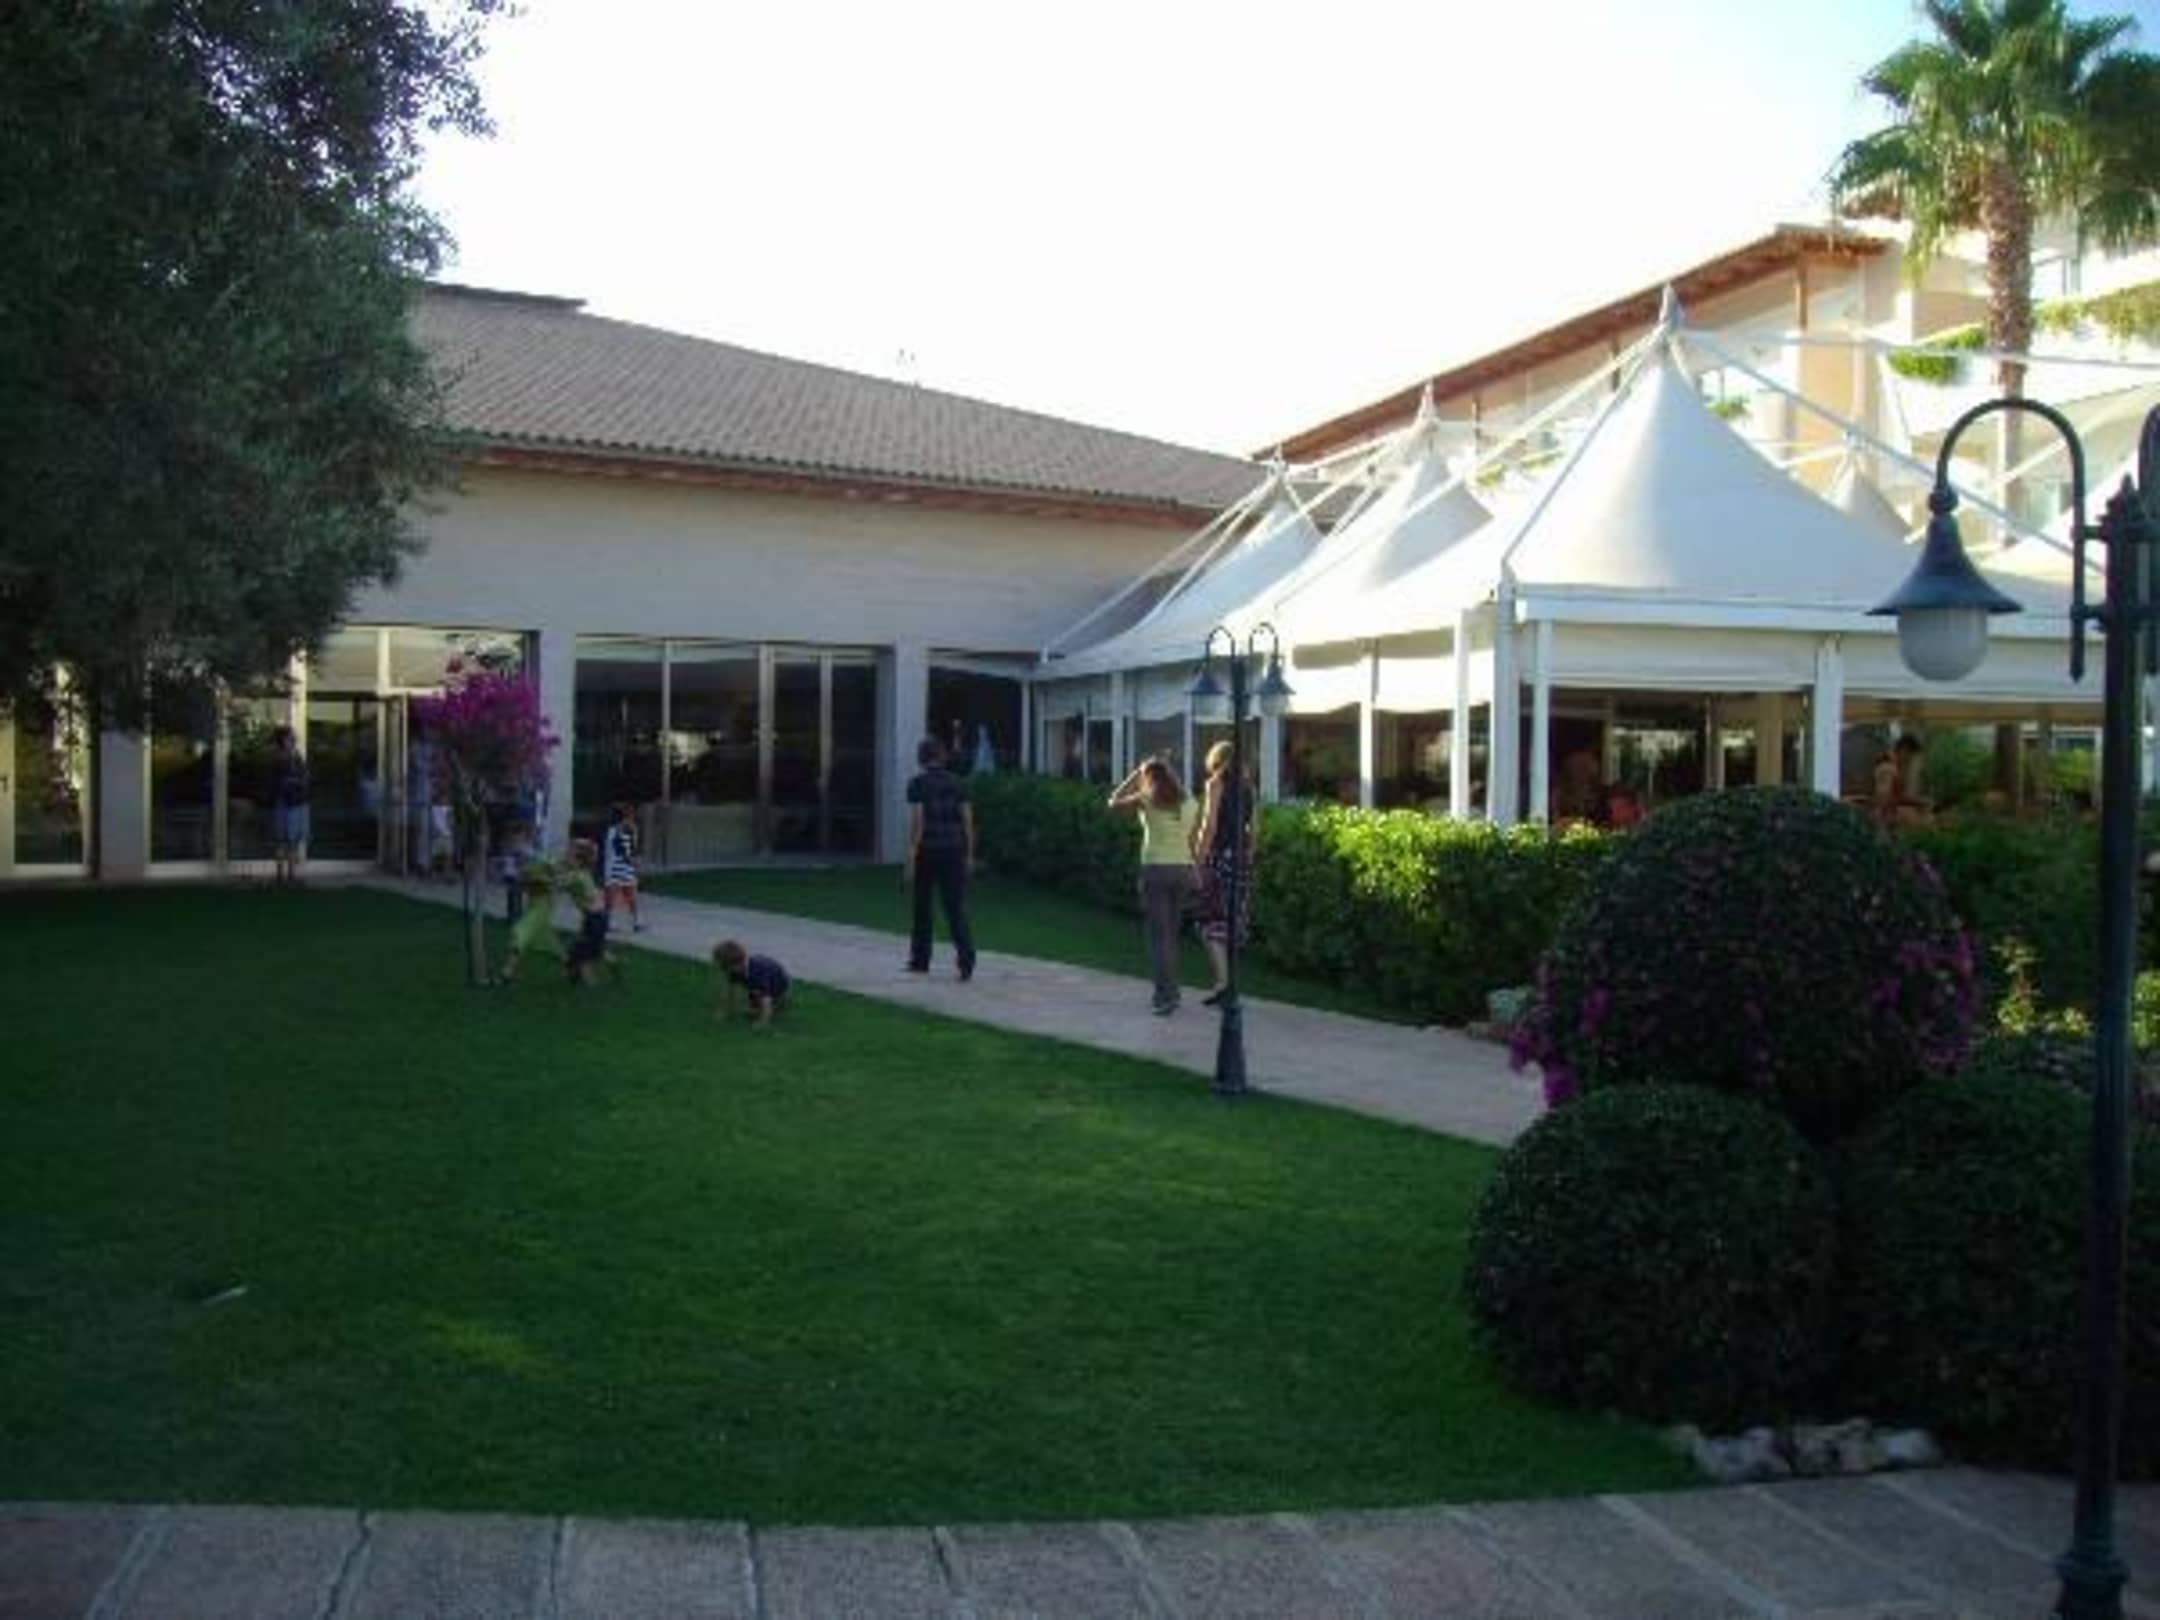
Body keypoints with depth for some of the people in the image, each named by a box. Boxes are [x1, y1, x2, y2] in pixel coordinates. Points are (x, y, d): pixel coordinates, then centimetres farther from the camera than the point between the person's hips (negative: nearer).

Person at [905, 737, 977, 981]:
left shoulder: (918, 784, -6)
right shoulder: (957, 783, 5)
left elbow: (917, 821, -13)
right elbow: (967, 819, 3)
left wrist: (910, 858, -12)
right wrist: (969, 855, 10)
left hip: (926, 851, -2)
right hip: (953, 851, 2)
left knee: (921, 906, 13)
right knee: (956, 908, -1)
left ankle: (920, 960, 23)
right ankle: (966, 959, -18)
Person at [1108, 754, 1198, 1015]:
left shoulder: (1147, 799, -4)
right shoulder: (1188, 802, 7)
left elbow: (1113, 803, 8)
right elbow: (1193, 842, 8)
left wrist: (1134, 774, 10)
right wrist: (1195, 875, 13)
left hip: (1156, 869, -5)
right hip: (1183, 869, 5)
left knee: (1159, 936, -2)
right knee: (1171, 934, 17)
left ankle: (1166, 997, -7)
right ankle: (1169, 990, 24)